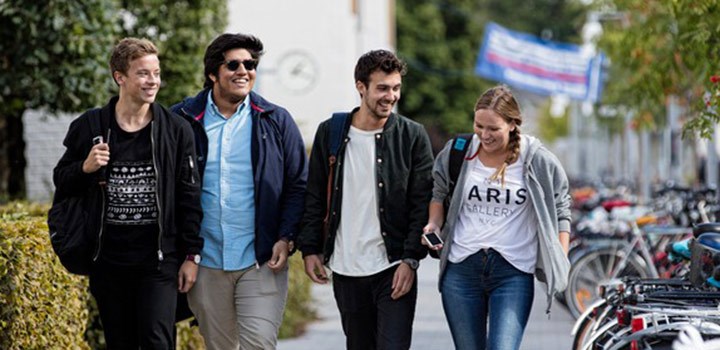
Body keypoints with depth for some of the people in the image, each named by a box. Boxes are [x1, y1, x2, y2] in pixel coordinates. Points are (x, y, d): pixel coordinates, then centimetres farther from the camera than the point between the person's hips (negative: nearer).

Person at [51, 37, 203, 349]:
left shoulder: (176, 130, 1)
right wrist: (85, 168, -12)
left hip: (158, 258, -1)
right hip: (108, 260, 2)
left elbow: (189, 197, 4)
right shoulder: (89, 127, 2)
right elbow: (61, 183, 10)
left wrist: (191, 255, 0)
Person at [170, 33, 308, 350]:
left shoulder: (276, 121, 3)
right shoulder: (184, 120, 2)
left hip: (262, 263, -1)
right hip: (206, 263, 1)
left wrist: (286, 238, -8)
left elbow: (298, 185, 4)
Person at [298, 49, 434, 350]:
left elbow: (422, 204, -4)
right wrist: (310, 249, 4)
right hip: (345, 270, 3)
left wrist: (410, 259, -11)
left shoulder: (412, 136, -3)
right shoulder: (330, 133, 4)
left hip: (394, 269, -3)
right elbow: (314, 198, 9)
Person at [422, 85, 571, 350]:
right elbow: (438, 194, 21)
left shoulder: (539, 162, -3)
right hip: (461, 269, 3)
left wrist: (561, 265, 0)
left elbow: (560, 213, 7)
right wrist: (434, 225, 2)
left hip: (514, 271, -3)